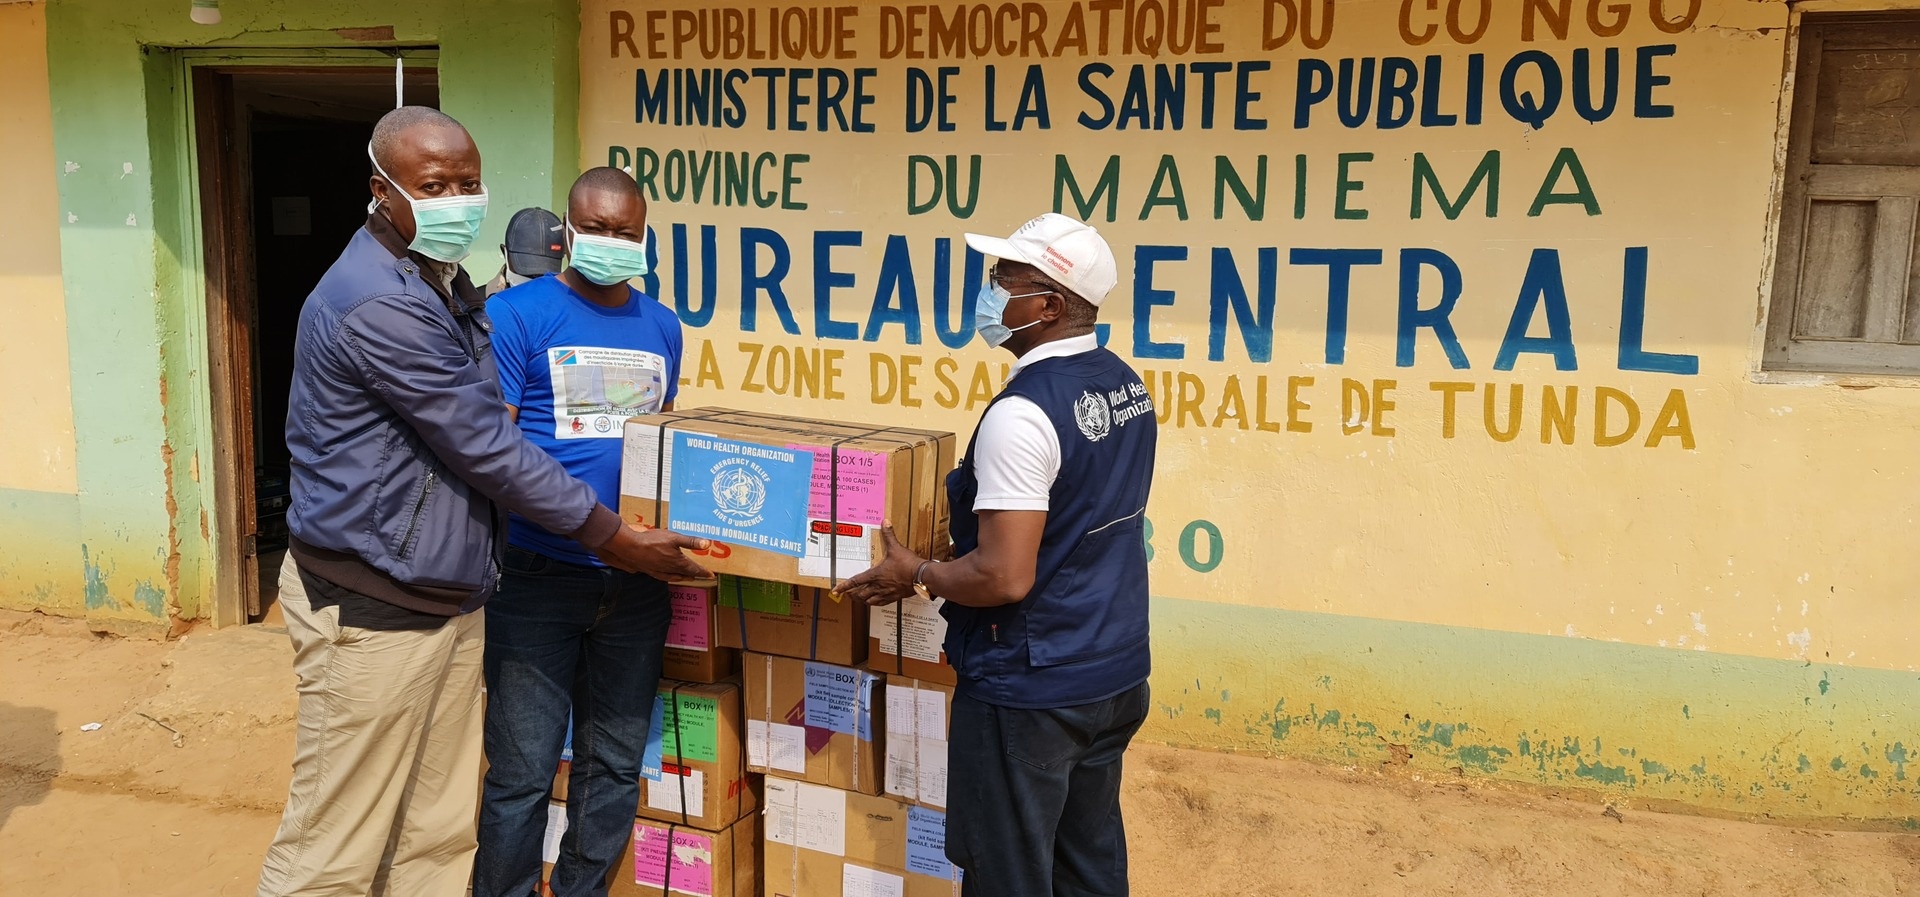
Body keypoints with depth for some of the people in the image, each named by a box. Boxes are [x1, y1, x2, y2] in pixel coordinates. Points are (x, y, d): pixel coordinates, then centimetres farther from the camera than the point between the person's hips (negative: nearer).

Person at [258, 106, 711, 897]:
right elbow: (484, 446, -20)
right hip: (371, 609, -9)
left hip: (449, 599, 9)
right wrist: (612, 536, -14)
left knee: (439, 831, 14)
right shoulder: (380, 304, -20)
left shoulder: (445, 284, 12)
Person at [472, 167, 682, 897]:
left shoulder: (662, 327, 11)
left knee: (615, 761, 14)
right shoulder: (516, 314, -5)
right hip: (540, 576, -5)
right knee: (523, 769, 3)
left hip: (637, 579, 5)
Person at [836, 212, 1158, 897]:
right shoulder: (1127, 387, 5)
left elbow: (1004, 578, -26)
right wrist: (979, 504, 22)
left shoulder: (1024, 412, -23)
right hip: (1117, 676, 9)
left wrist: (917, 573, -9)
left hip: (1029, 691, -8)